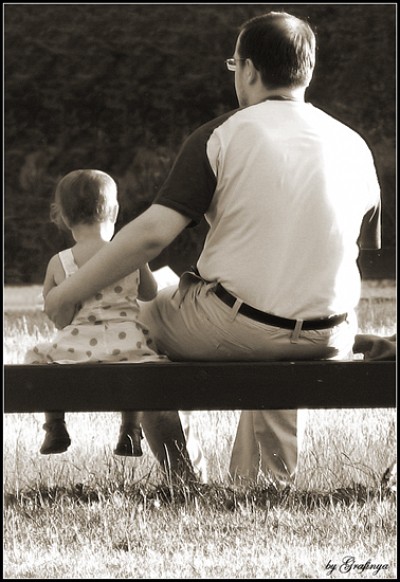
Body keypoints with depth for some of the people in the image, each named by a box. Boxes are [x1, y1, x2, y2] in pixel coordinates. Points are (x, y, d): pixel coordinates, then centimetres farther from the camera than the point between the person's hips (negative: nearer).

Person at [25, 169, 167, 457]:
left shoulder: (59, 263, 0)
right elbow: (150, 293, 18)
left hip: (79, 346, -1)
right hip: (128, 344, 1)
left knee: (36, 356, 28)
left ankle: (56, 427, 24)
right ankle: (130, 432, 30)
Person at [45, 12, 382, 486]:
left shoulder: (222, 136, -8)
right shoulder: (354, 148, 5)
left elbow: (153, 232, -17)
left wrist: (69, 293, -8)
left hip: (233, 327, -4)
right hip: (328, 338, 4)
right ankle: (251, 477, 34)